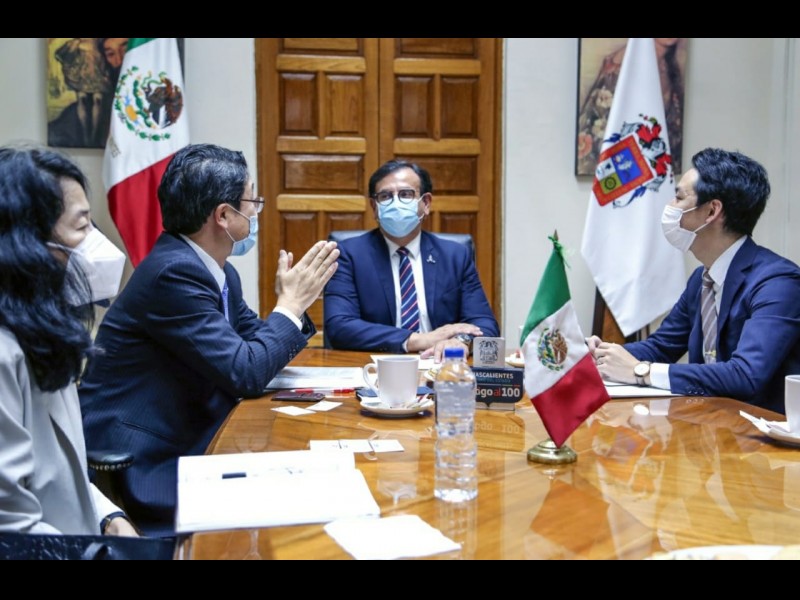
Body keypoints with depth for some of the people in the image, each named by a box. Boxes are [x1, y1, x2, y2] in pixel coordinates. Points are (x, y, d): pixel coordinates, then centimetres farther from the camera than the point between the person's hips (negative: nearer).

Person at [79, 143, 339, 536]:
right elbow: (245, 374, -24)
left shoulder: (219, 274, 6)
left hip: (184, 447, 9)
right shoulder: (174, 272, -21)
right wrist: (291, 304, -11)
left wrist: (297, 300, 0)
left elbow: (261, 347, 14)